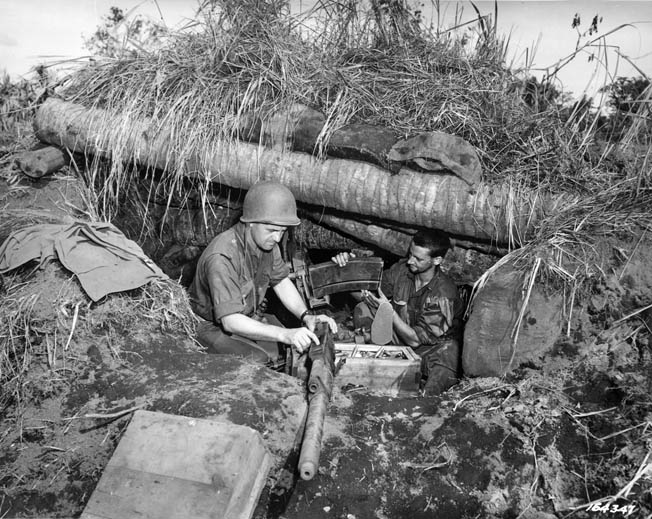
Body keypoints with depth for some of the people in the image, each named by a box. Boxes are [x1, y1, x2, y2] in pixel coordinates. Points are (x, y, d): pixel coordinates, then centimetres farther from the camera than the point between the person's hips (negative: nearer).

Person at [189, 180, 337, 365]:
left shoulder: (266, 240, -9)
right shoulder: (221, 258, -33)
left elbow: (281, 281, 3)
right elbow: (231, 321, -36)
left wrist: (306, 316, -14)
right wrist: (285, 335, -46)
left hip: (250, 316, 7)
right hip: (215, 326, -6)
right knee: (259, 362, -30)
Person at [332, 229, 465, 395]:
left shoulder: (443, 295, -25)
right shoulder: (402, 269, -10)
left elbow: (415, 340, -22)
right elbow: (366, 294, -1)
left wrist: (388, 309, -28)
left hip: (429, 349, -5)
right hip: (401, 339, 5)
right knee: (363, 310, -13)